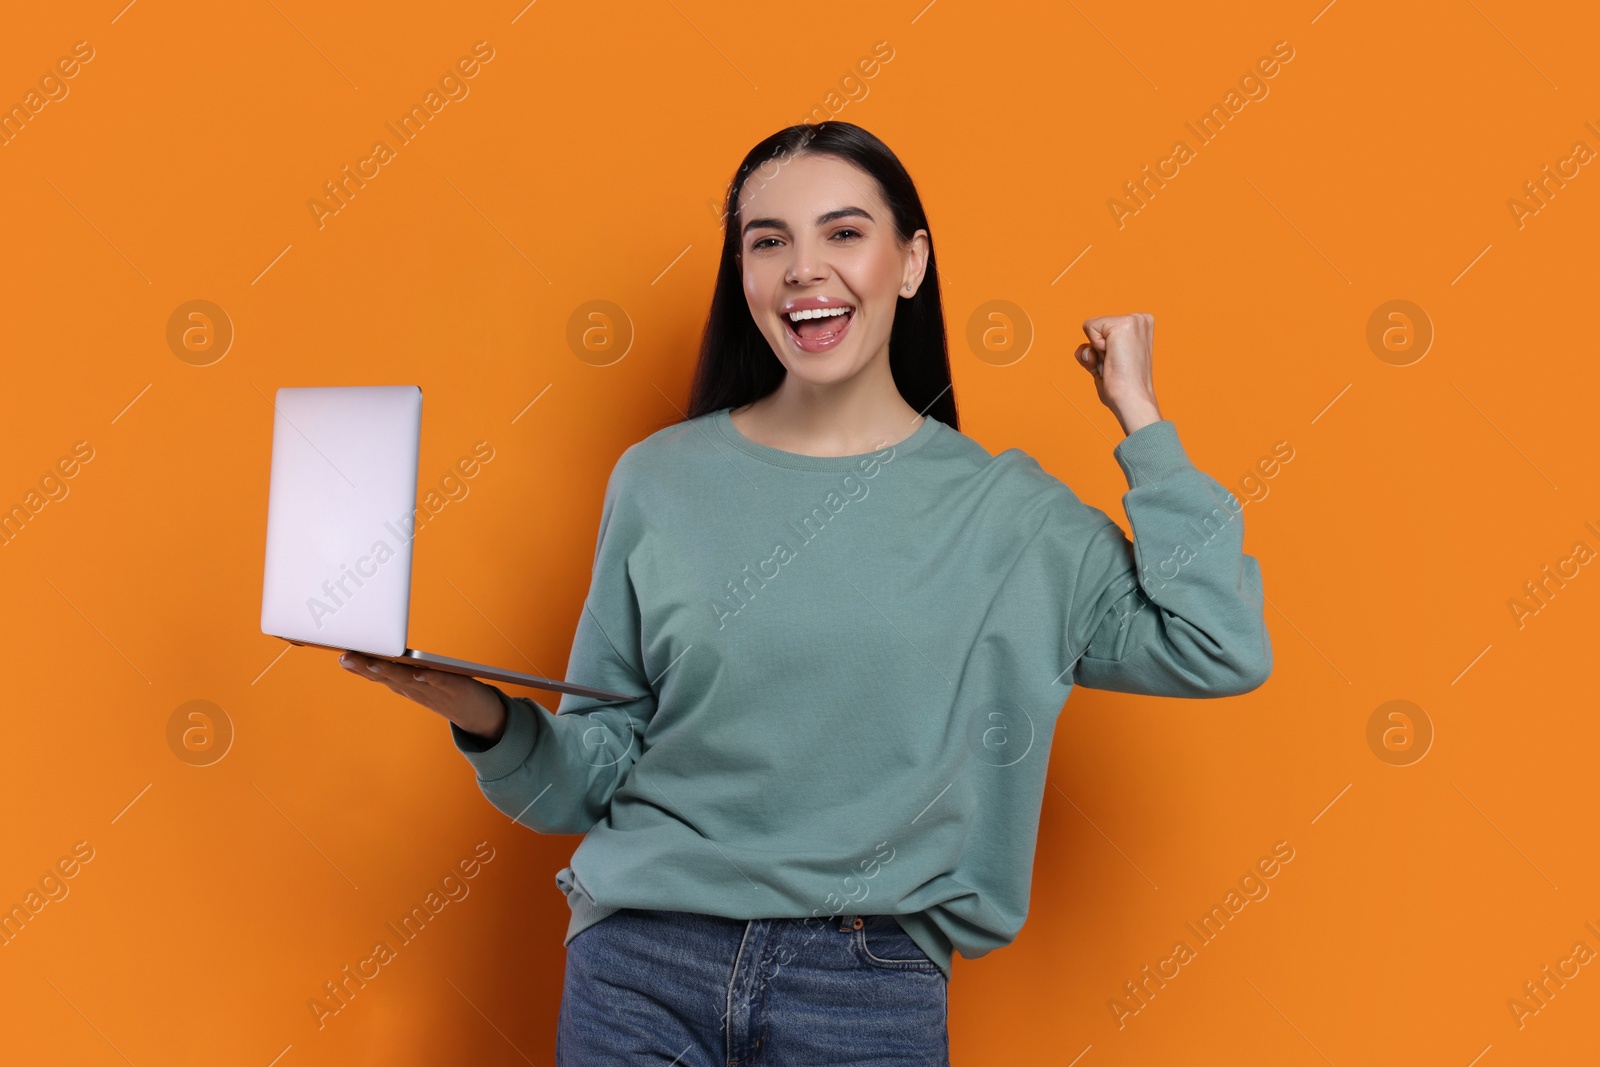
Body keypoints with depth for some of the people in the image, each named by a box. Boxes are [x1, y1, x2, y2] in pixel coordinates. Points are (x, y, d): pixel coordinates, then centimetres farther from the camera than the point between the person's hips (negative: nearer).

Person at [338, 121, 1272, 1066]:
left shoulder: (1005, 508, 2)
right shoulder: (660, 481, 2)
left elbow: (1219, 650, -7)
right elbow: (595, 776, 6)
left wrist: (1139, 419, -3)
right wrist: (492, 723, -15)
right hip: (642, 969, 1)